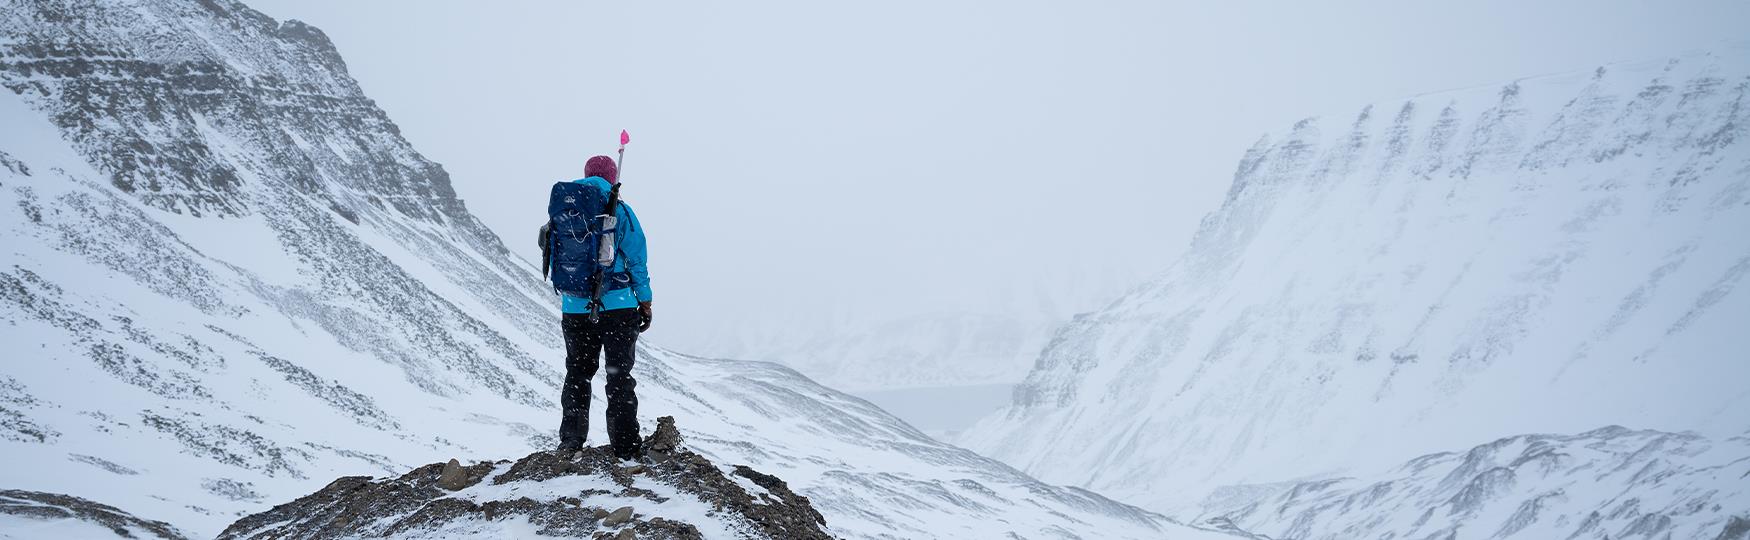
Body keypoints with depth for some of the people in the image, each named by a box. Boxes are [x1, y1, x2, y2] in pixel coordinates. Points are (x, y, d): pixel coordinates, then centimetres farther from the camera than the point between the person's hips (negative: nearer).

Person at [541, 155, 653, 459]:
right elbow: (636, 260, -5)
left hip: (574, 307, 3)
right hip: (617, 306, -3)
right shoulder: (619, 211, -7)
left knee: (576, 373, 16)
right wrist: (645, 302, 3)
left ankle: (570, 440, 15)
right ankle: (625, 445, 3)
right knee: (620, 376, 4)